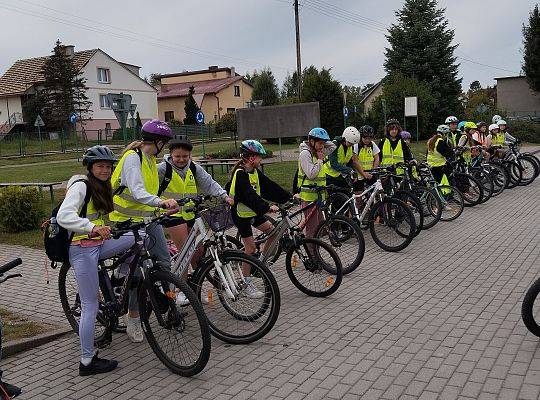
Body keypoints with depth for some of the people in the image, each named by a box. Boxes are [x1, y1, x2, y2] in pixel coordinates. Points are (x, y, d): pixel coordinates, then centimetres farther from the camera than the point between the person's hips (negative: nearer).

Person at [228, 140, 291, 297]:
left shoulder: (255, 172, 5)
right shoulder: (240, 174, -21)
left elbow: (270, 186, 4)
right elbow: (250, 196, -32)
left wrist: (290, 197, -1)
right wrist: (267, 207, -41)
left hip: (254, 212, 8)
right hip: (241, 214, -8)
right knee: (251, 247, -5)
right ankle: (248, 285, 6)